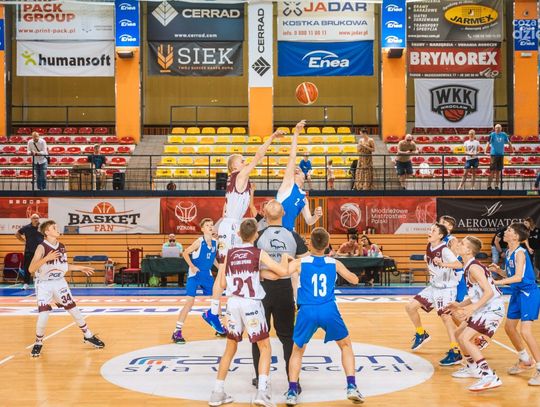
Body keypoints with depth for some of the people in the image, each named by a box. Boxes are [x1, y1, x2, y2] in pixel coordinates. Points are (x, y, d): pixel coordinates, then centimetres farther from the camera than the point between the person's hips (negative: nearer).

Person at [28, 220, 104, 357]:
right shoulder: (41, 247, -16)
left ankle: (88, 336, 24)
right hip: (44, 284, -5)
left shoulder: (62, 247, 2)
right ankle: (38, 342, 14)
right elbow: (31, 269, -24)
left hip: (60, 283, 5)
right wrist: (46, 258, -36)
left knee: (74, 309, 8)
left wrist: (80, 268, 16)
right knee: (43, 315, -11)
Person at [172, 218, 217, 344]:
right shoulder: (199, 242, -14)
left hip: (207, 275, 7)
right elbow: (185, 253, -12)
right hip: (195, 275, -7)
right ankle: (177, 332, -9)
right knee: (190, 302, -13)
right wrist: (192, 266, -20)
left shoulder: (215, 243, 3)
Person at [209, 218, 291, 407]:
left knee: (230, 347, 19)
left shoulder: (229, 254, 8)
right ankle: (262, 392, -8)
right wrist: (284, 258, 9)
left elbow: (222, 284, 9)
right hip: (251, 304, -4)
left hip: (233, 303, 4)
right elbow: (283, 272, -11)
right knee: (265, 347, 8)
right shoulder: (259, 253, -3)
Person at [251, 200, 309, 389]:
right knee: (287, 336, 11)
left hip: (262, 288, -1)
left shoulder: (258, 236, -6)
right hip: (285, 289, 1)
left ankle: (260, 377, 17)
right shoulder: (293, 236, -1)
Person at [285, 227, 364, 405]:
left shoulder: (300, 263, 5)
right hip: (329, 311, 1)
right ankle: (352, 387, 11)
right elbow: (354, 280, 25)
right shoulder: (334, 263, 11)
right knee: (346, 345, 22)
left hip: (307, 312, 0)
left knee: (297, 351, 21)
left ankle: (292, 392, 10)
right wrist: (346, 271, 44)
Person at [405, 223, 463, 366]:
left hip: (446, 288, -8)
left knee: (446, 318, -11)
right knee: (410, 307, 2)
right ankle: (421, 334, 24)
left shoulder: (444, 250, -21)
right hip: (433, 286, 8)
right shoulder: (429, 247, 3)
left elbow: (459, 264, -35)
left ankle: (455, 353, -4)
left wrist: (443, 264, -47)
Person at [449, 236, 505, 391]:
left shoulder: (474, 267, -18)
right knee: (459, 334, 20)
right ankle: (472, 368, 37)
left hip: (492, 309, -10)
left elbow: (489, 292, -27)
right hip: (484, 308, 10)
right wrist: (460, 305, 17)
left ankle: (490, 377, -23)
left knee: (465, 338, -19)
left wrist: (472, 308, -32)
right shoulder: (468, 267, 12)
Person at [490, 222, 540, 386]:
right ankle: (525, 360, 34)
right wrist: (498, 270, -3)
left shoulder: (520, 253, -20)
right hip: (517, 293, 10)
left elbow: (518, 277, -29)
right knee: (509, 327, 16)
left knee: (525, 331, -16)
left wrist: (497, 282, -32)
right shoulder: (508, 253, 6)